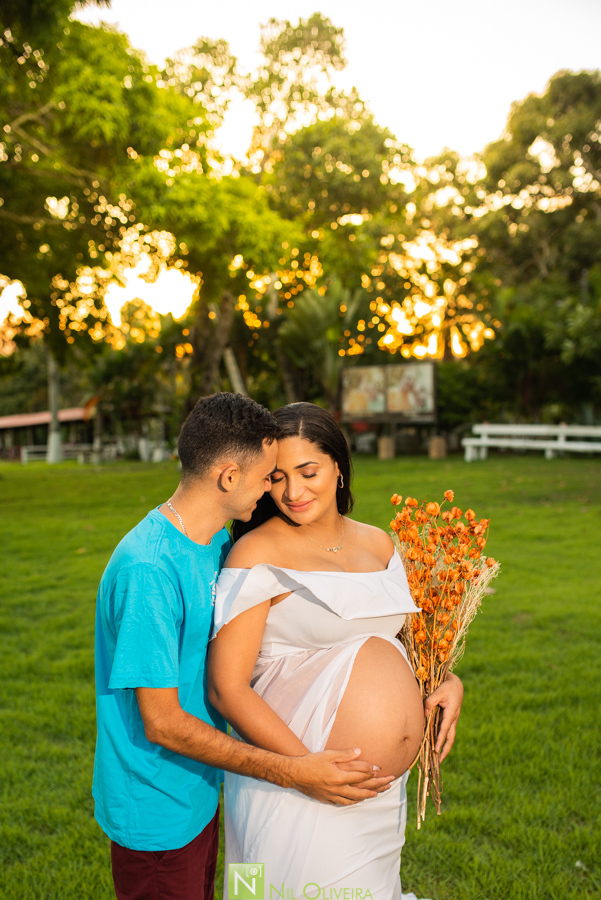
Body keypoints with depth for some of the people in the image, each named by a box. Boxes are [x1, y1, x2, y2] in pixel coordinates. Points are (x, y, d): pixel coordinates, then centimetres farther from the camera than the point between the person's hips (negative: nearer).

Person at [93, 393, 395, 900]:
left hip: (200, 793, 8)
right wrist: (292, 773, -25)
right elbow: (162, 723, -26)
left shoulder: (219, 545, -1)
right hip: (156, 814, -8)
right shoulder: (148, 568, -29)